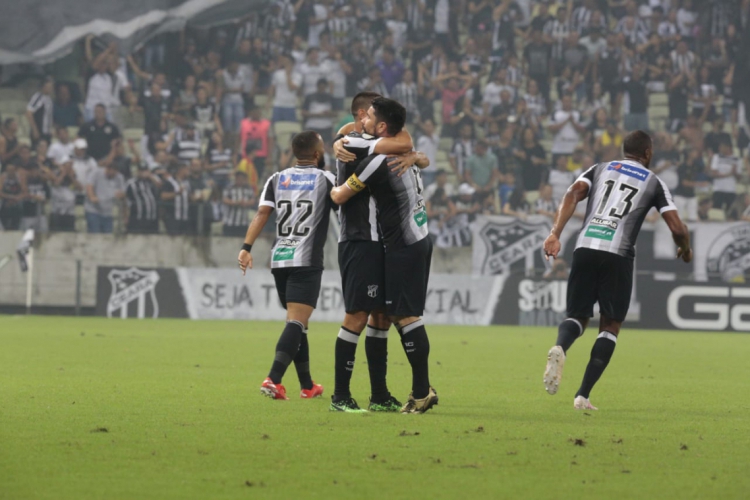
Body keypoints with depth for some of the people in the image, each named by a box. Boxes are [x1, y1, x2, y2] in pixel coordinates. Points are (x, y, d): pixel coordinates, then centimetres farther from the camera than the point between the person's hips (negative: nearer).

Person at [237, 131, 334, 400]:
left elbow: (262, 212, 1)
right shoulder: (325, 179, 2)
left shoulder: (277, 179, 12)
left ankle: (307, 385, 23)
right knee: (297, 322, -12)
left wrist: (247, 247, -5)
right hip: (306, 261, -5)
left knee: (297, 322, 17)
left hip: (279, 258, 5)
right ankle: (273, 379, -30)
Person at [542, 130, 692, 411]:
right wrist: (685, 250, 28)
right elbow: (677, 228, 6)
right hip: (618, 255, -2)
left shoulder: (600, 169, 20)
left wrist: (555, 235, -7)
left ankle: (560, 348, -24)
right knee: (610, 326, 11)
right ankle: (583, 395, -1)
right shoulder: (654, 183, 13)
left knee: (578, 316, 14)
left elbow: (573, 195, 1)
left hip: (585, 249, 2)